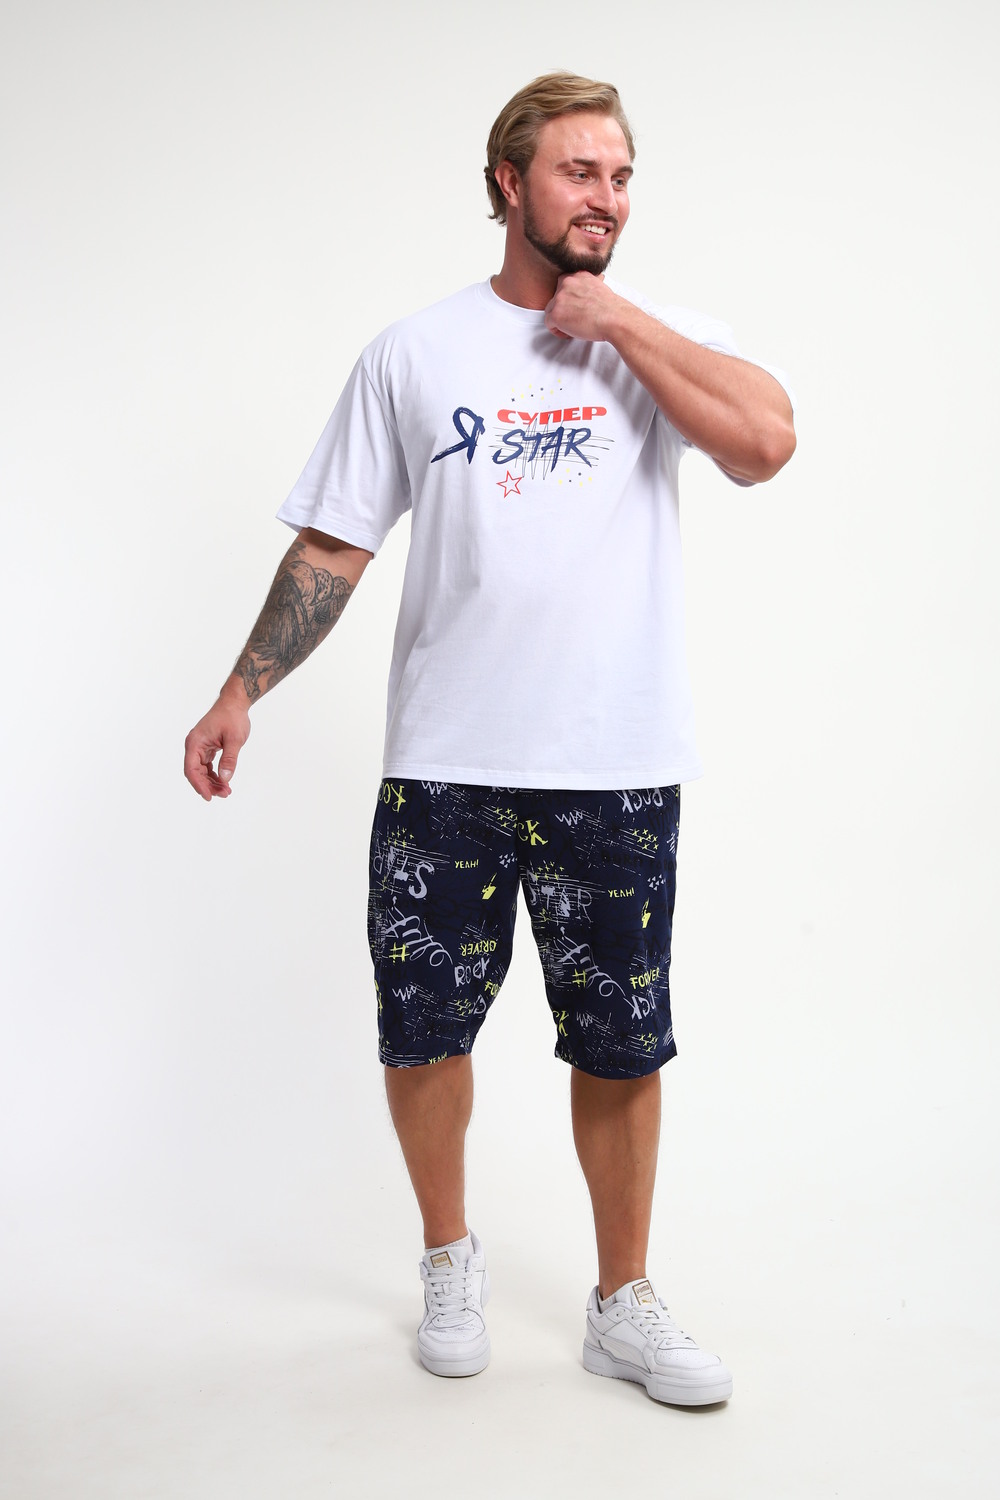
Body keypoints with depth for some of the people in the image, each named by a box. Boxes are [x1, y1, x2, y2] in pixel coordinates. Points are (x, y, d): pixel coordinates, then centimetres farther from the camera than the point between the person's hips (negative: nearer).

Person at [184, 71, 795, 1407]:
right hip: (444, 760, 1)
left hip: (619, 764, 0)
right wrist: (244, 689, -1)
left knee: (620, 1047, 8)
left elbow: (766, 442, -15)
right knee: (424, 1031, 9)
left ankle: (624, 1305, 26)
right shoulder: (414, 354, 6)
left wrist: (616, 318, -8)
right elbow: (334, 545, 6)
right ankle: (451, 1259, 34)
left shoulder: (667, 340, 5)